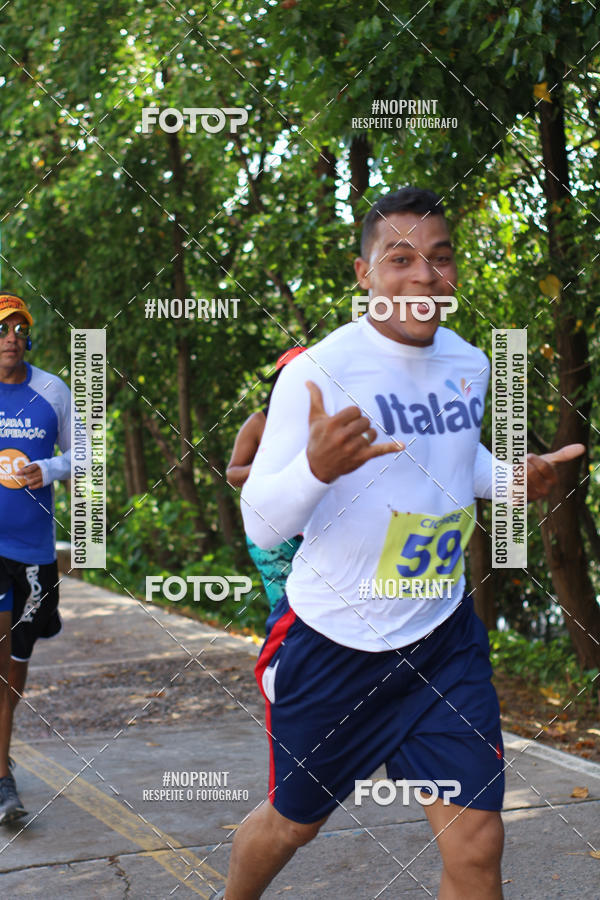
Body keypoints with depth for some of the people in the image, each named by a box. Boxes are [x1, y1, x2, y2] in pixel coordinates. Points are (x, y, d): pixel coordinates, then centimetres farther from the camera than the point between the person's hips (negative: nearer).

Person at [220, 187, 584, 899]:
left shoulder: (469, 364, 2)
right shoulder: (319, 372, -18)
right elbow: (259, 521, -18)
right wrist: (317, 466, -39)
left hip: (445, 635, 4)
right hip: (331, 640, -4)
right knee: (293, 822, 16)